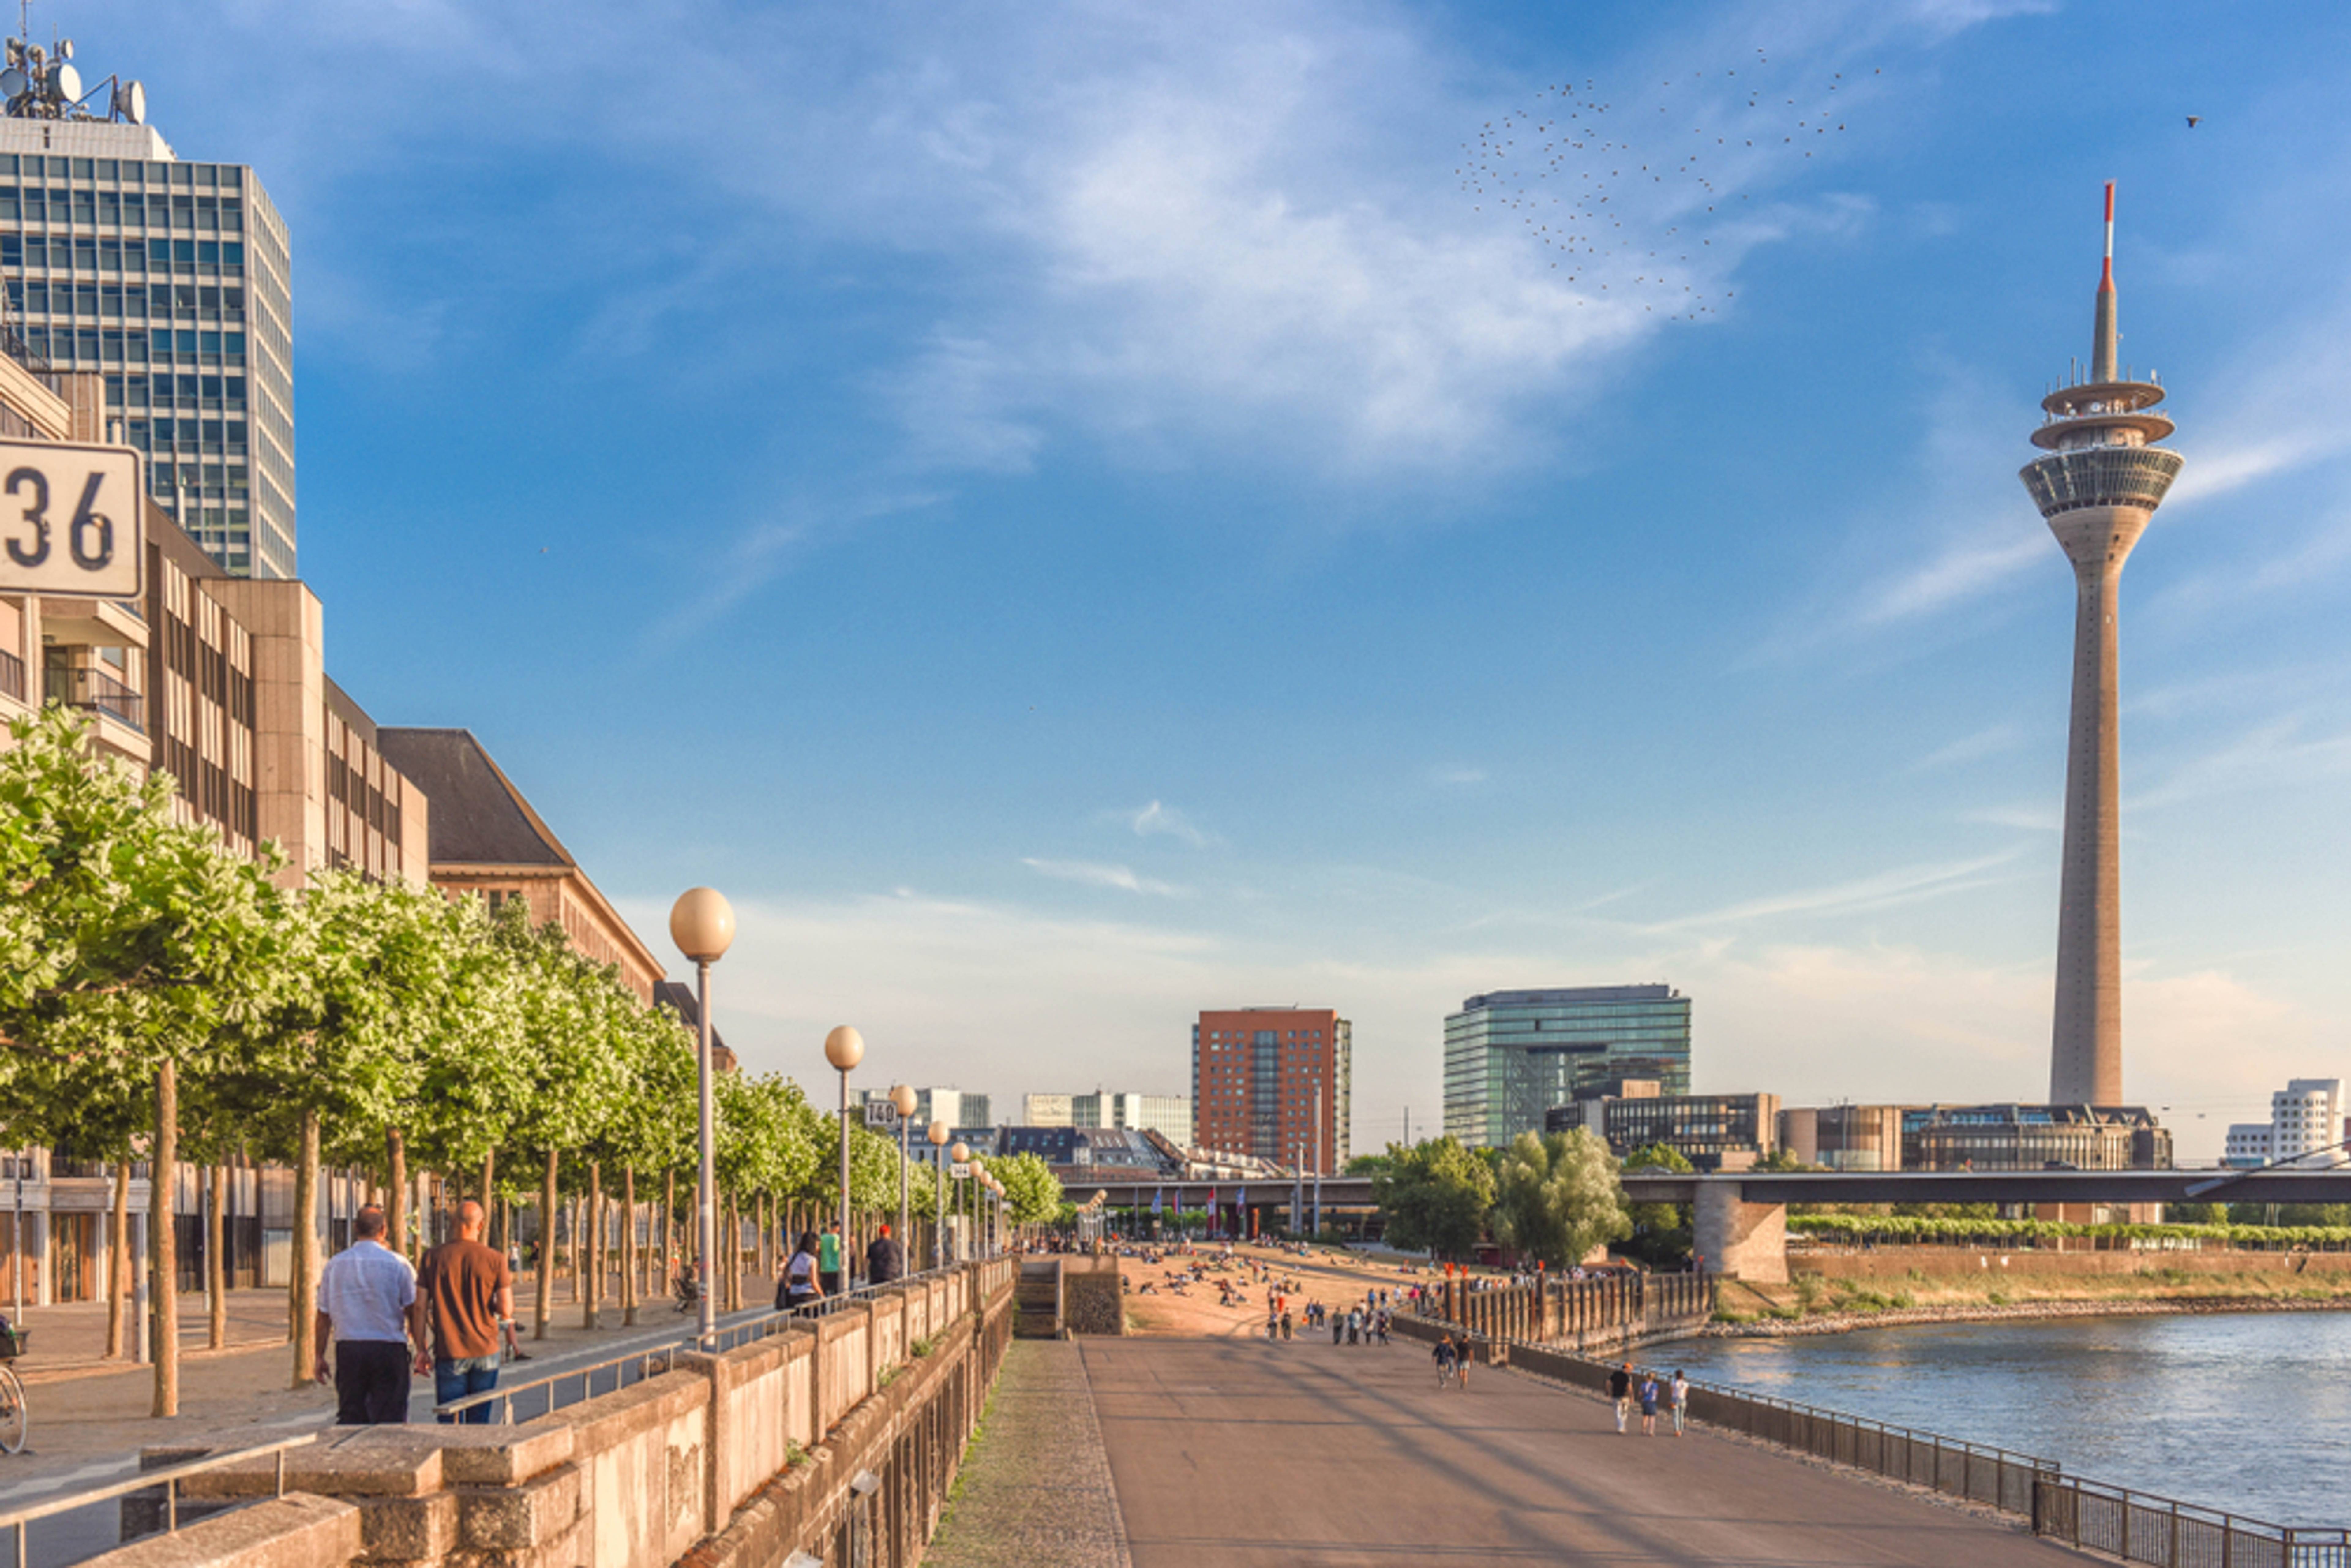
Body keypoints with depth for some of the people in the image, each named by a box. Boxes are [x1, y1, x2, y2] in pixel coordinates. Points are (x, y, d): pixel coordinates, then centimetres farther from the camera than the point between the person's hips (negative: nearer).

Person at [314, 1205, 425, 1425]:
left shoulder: (335, 1265, 5)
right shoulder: (397, 1264, -4)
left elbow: (324, 1316, 8)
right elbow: (415, 1310, -5)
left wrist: (320, 1357, 14)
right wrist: (422, 1352, -1)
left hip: (347, 1348, 3)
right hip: (389, 1348, -3)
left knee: (349, 1416, 9)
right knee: (389, 1416, 0)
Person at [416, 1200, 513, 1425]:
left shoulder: (433, 1257, 1)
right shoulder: (495, 1260, -3)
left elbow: (421, 1307, -1)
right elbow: (506, 1312, -6)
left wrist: (421, 1350, 5)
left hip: (449, 1353, 0)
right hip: (485, 1351, 0)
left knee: (449, 1423, 2)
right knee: (479, 1423, 7)